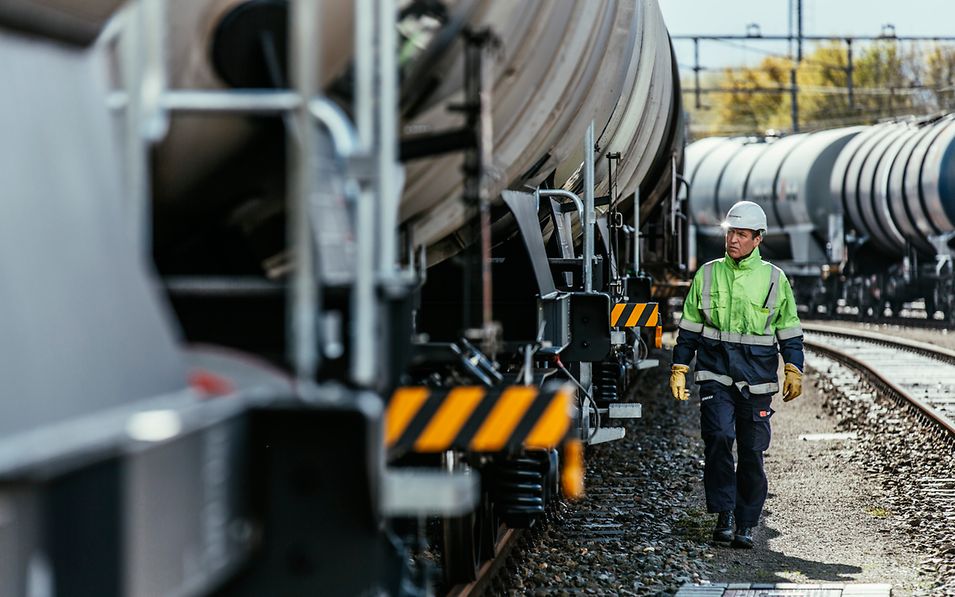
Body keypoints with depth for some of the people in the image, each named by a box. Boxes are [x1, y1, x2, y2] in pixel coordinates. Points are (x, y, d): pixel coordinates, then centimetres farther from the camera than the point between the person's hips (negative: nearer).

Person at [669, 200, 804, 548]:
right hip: (715, 374, 0)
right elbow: (689, 328, 12)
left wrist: (794, 372, 4)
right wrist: (679, 369, 7)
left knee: (752, 452, 3)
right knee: (719, 438, -18)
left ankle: (746, 524, 13)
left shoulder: (774, 279, 6)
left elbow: (789, 330, 12)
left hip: (757, 378, 0)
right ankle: (724, 515, -9)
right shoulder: (707, 275, 7)